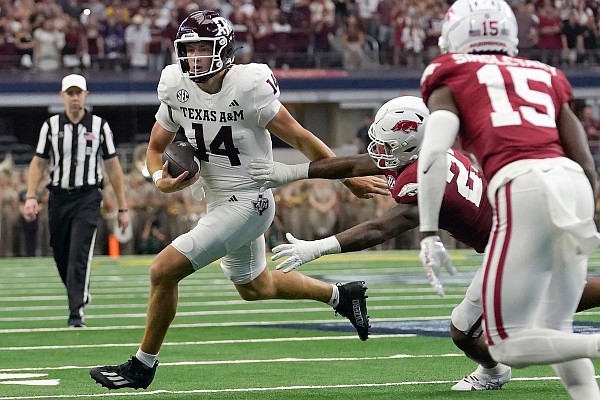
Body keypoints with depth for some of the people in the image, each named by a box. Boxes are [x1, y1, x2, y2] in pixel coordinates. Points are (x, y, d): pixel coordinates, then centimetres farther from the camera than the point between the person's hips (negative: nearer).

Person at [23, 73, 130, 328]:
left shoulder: (99, 126, 3)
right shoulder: (51, 126, 6)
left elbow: (113, 168, 5)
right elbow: (38, 164, 8)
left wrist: (122, 208, 3)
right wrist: (31, 197, -6)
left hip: (88, 198, -2)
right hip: (58, 197, 3)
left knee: (79, 254, -15)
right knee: (61, 256, 7)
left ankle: (76, 312, -18)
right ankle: (79, 295, 33)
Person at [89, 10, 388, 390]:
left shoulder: (248, 85, -23)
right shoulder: (176, 86, -5)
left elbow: (301, 138, -15)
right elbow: (156, 148, 6)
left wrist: (350, 178, -10)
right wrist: (162, 180, -16)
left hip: (247, 203, -8)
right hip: (219, 201, 8)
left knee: (164, 271, -15)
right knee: (255, 287, 27)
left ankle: (143, 366, 1)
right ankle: (342, 295, 45)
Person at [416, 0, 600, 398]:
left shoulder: (451, 77, 16)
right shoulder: (545, 76, 28)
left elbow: (434, 153, -2)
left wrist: (429, 233, -2)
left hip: (522, 188, -5)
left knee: (508, 345, 1)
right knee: (555, 333, 19)